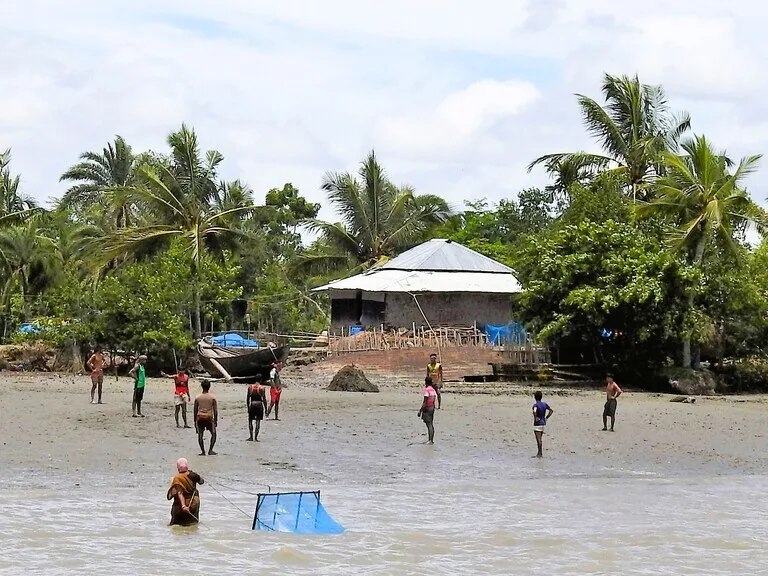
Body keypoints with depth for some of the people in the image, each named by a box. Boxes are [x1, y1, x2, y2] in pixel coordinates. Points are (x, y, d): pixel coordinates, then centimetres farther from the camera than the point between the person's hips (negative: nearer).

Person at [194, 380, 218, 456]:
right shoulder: (212, 398, 1)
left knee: (200, 434, 7)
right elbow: (215, 410, 0)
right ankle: (210, 450, 4)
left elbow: (195, 410, 8)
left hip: (200, 417, 1)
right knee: (213, 434, 13)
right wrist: (216, 420, 8)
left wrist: (195, 421, 16)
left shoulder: (197, 398, 4)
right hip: (209, 417, -1)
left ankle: (203, 451, 1)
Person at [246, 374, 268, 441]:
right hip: (259, 405, -2)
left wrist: (248, 407, 15)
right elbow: (264, 399, -7)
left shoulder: (250, 387, 1)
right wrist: (265, 408, 1)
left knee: (250, 421, 13)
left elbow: (248, 398, 5)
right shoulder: (262, 388, -7)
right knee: (258, 421, 3)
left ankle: (251, 437, 9)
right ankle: (256, 437, 0)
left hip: (252, 405, 2)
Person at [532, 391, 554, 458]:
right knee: (539, 439, 17)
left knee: (538, 439, -3)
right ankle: (539, 452, 22)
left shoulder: (535, 405, -16)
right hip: (543, 423, 7)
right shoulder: (544, 404, 5)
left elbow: (534, 411, -37)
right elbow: (551, 410, 13)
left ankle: (540, 453, -2)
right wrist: (546, 418, 13)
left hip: (537, 424, -7)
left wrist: (535, 418, -21)